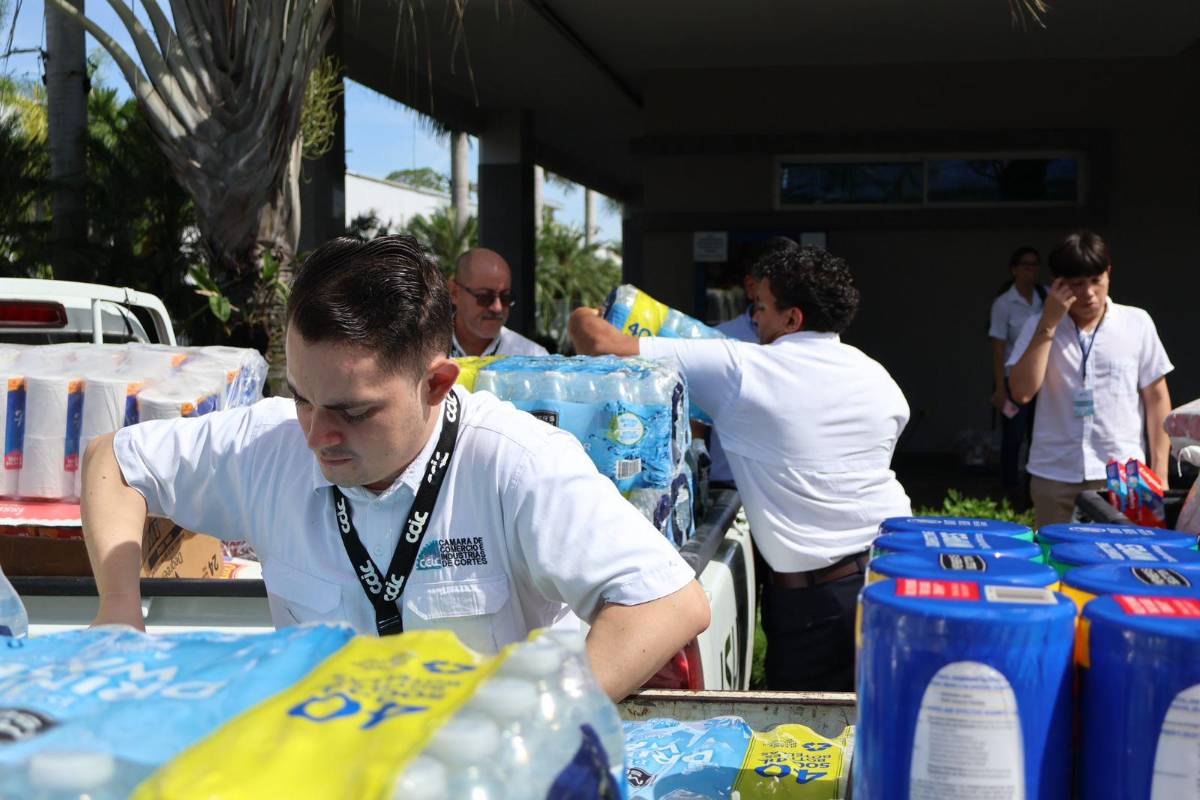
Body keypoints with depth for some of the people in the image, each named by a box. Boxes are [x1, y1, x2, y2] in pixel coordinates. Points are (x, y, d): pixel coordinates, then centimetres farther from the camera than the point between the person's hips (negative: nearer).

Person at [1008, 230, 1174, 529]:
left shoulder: (1137, 323, 2)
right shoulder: (1039, 327, 3)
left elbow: (1156, 398, 5)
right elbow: (1022, 392, -10)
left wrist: (1159, 470, 1)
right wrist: (1048, 323, -11)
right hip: (1054, 476, 1)